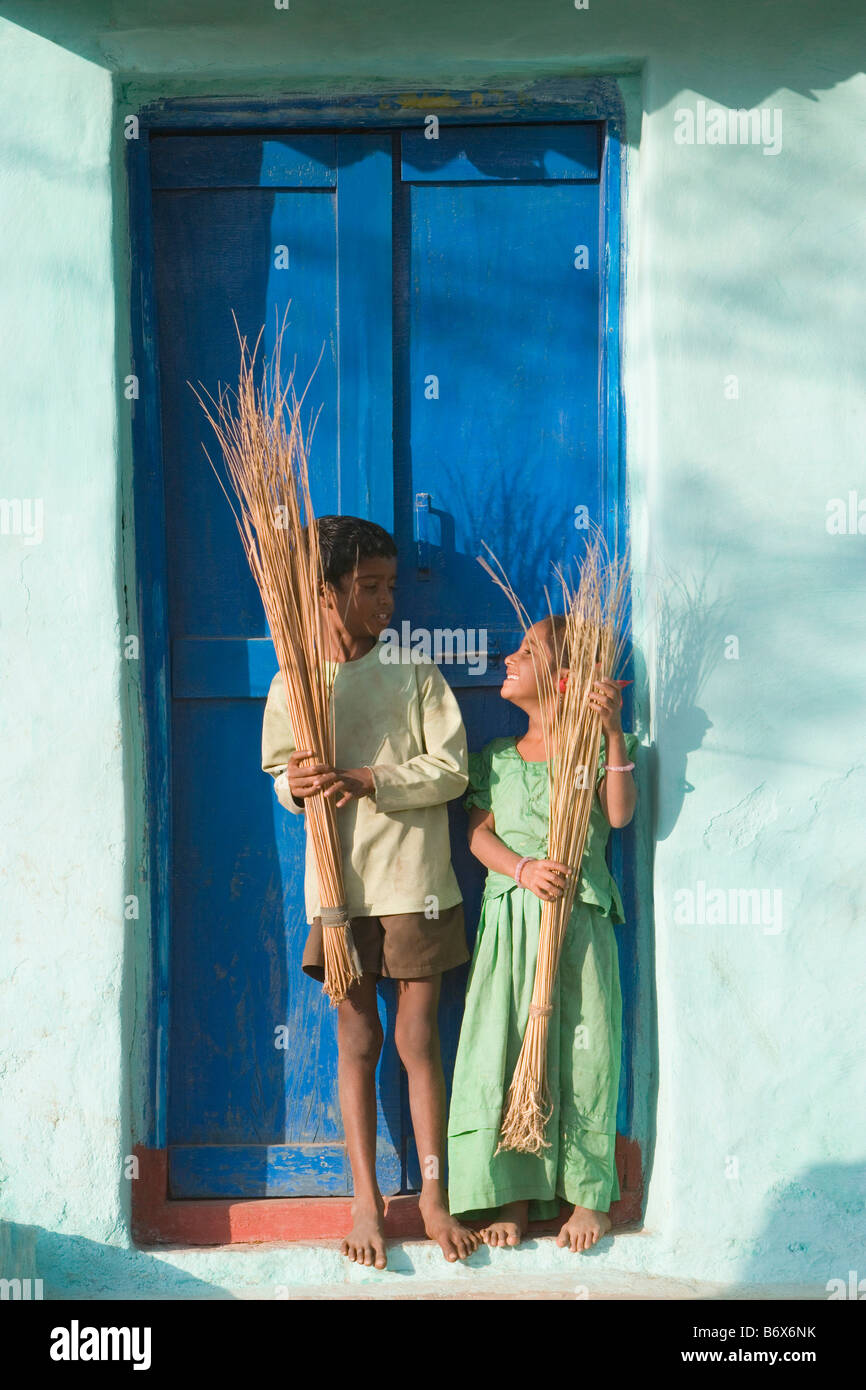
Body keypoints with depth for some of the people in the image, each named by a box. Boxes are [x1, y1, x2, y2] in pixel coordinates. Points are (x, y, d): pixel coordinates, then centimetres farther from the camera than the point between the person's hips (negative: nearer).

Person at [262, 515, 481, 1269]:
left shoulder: (416, 674, 1)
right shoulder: (290, 686, 5)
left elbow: (451, 770, -5)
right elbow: (282, 776, 10)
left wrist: (367, 781, -16)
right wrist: (296, 785, -14)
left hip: (415, 881, -1)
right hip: (338, 885, 1)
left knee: (419, 1038, 3)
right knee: (356, 1038, 6)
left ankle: (434, 1195, 14)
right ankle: (366, 1199, 15)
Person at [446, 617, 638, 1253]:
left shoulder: (596, 746, 4)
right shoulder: (496, 758, 14)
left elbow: (620, 813, -12)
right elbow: (479, 833, 4)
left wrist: (613, 732, -21)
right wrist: (524, 869, -16)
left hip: (579, 918, -3)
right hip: (510, 916, 3)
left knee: (581, 1049, 0)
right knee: (504, 1049, 0)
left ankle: (590, 1191, 13)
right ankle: (516, 1192, 10)